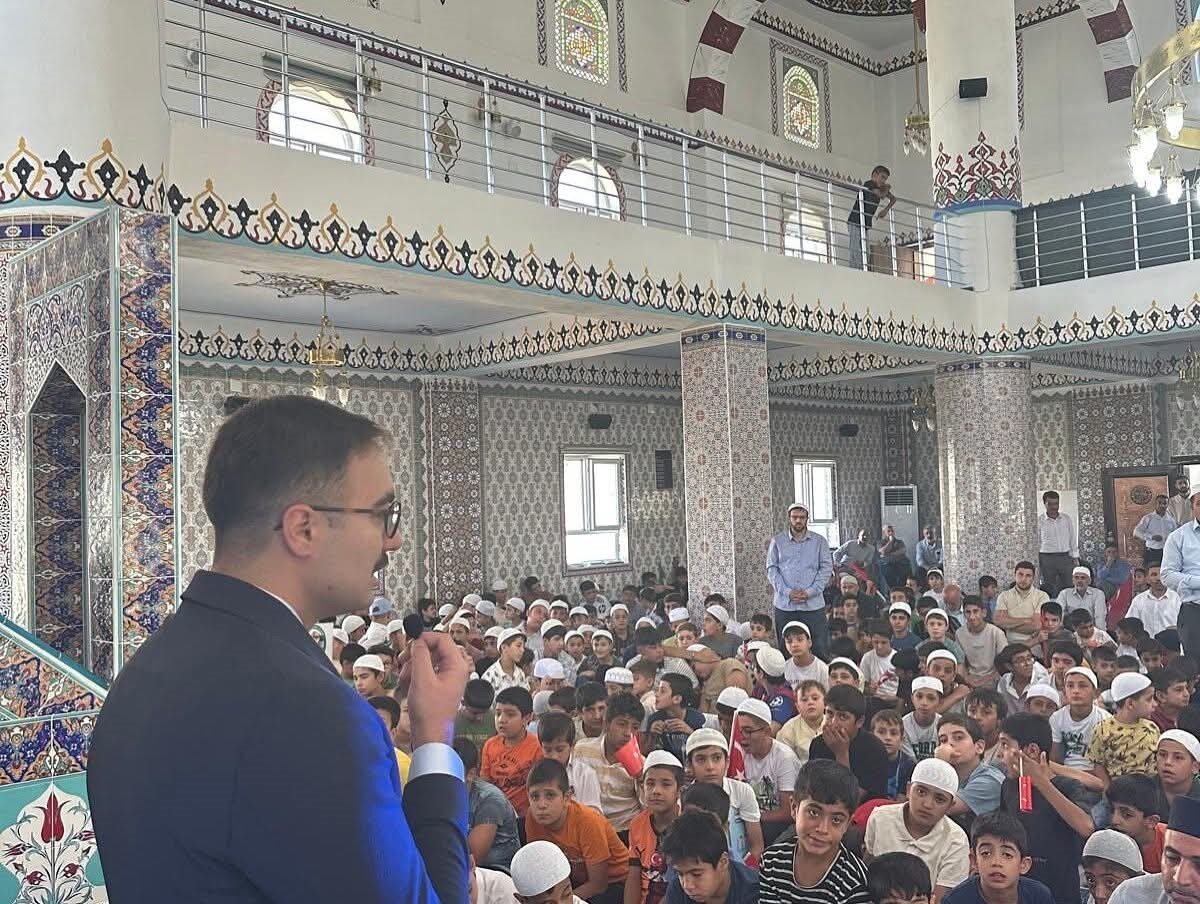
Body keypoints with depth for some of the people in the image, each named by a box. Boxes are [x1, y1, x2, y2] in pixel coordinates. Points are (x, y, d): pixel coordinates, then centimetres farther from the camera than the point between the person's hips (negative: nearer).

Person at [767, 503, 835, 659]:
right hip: (784, 605, 0)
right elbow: (771, 569, 3)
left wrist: (810, 592, -9)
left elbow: (827, 567, 3)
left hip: (813, 604, 0)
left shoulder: (819, 541, 7)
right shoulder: (777, 541, 6)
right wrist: (787, 592, -10)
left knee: (820, 648, -1)